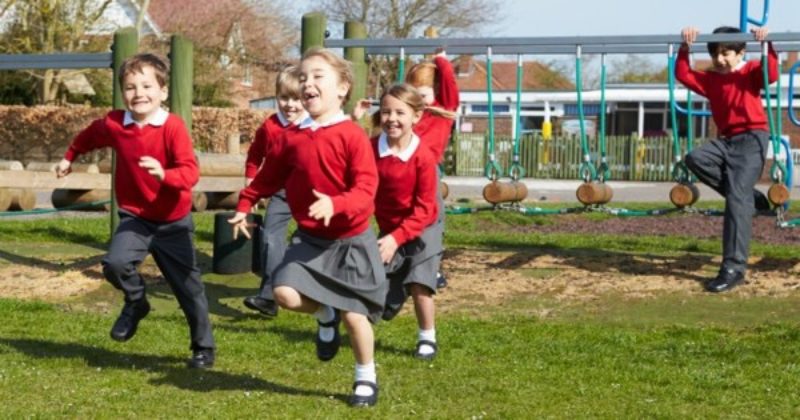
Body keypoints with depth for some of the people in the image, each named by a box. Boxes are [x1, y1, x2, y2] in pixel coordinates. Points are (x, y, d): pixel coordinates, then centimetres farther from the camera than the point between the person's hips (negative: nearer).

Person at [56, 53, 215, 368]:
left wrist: (164, 175, -46)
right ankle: (135, 302, 9)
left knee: (189, 289, 6)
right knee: (115, 264, -24)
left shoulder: (173, 127, -19)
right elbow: (90, 135, 19)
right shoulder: (113, 124, -6)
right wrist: (69, 157, 31)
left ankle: (204, 347, 24)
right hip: (134, 217, 3)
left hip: (173, 221, -2)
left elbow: (190, 172, -27)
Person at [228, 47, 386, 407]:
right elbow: (270, 176, 13)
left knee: (354, 315, -1)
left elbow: (365, 190, -22)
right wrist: (244, 205, 10)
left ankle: (366, 378, 23)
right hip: (309, 238, 4)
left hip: (351, 240, -4)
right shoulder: (292, 137, -1)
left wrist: (335, 204, -38)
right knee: (285, 293, -17)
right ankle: (326, 315, 17)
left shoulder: (352, 135, -16)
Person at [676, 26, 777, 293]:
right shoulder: (710, 79, 15)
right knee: (695, 158, -22)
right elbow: (683, 75, 6)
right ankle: (750, 199, -10)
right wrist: (685, 48, -3)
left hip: (752, 138, -6)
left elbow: (771, 74, -18)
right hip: (727, 141, 6)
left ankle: (734, 268, -21)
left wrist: (766, 45, -26)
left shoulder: (751, 72, 2)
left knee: (737, 196, -19)